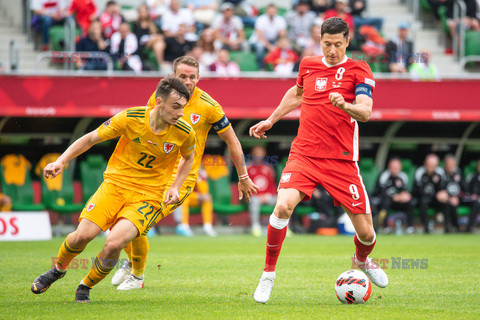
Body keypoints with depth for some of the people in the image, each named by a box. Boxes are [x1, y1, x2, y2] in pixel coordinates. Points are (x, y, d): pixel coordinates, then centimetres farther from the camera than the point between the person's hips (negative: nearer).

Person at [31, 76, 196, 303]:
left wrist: (175, 188, 1)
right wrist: (61, 161, -9)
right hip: (116, 182, 1)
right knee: (83, 235, -15)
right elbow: (91, 139, 1)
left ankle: (86, 286, 5)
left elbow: (188, 157, 15)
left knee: (114, 243, -24)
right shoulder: (130, 118, -13)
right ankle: (59, 269, 20)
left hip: (149, 196, -1)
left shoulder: (185, 133, -10)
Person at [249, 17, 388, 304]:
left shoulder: (359, 70, -1)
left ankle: (362, 260, 37)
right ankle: (268, 275, -9)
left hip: (342, 160, -2)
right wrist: (270, 120, 32)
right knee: (283, 207, -26)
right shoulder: (308, 65, 10)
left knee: (366, 232, -1)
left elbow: (366, 112, -15)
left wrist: (344, 105, -35)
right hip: (304, 155, 2)